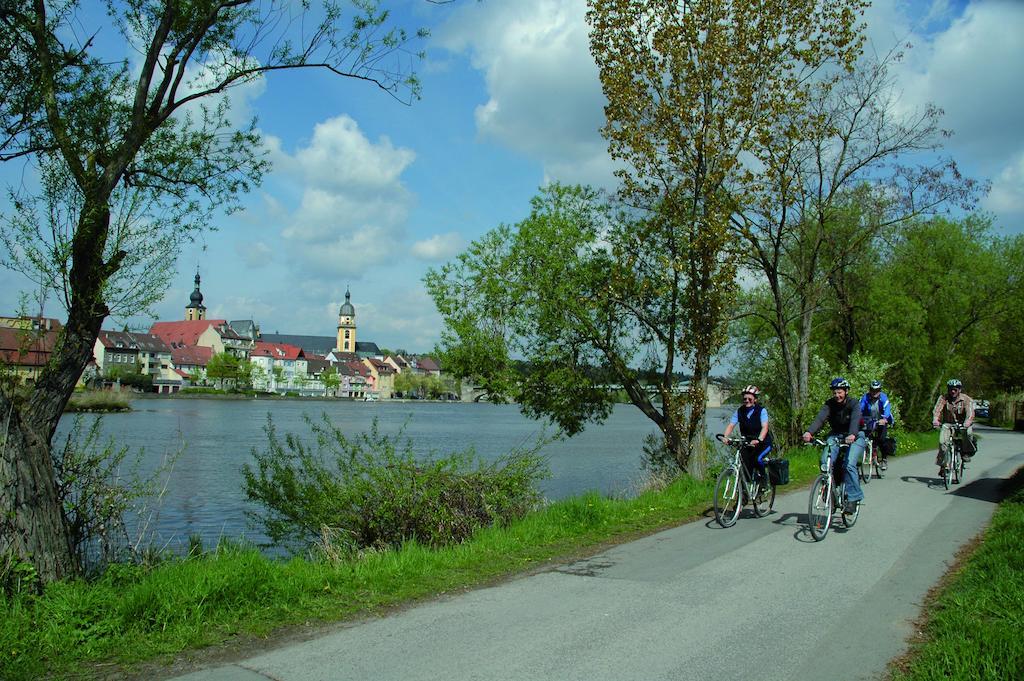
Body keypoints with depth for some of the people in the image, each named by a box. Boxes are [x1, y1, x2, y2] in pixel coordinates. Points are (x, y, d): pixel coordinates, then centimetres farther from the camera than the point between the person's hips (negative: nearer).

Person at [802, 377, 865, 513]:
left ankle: (853, 498, -12)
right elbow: (820, 418, -26)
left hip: (854, 437, -3)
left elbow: (855, 420, -35)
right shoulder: (829, 404, -10)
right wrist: (809, 432, -46)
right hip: (835, 436, 3)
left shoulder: (854, 404, -17)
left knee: (849, 465, -25)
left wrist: (852, 435, -57)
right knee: (825, 462, -20)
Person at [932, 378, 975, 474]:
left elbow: (970, 412, -27)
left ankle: (965, 452, -8)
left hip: (963, 424, 0)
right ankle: (942, 465, -8)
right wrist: (935, 419, -44)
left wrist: (968, 422, -48)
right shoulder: (943, 398, -8)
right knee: (943, 442, -21)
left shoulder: (966, 399, -11)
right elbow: (937, 409, -23)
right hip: (948, 424, 0)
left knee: (969, 432, -32)